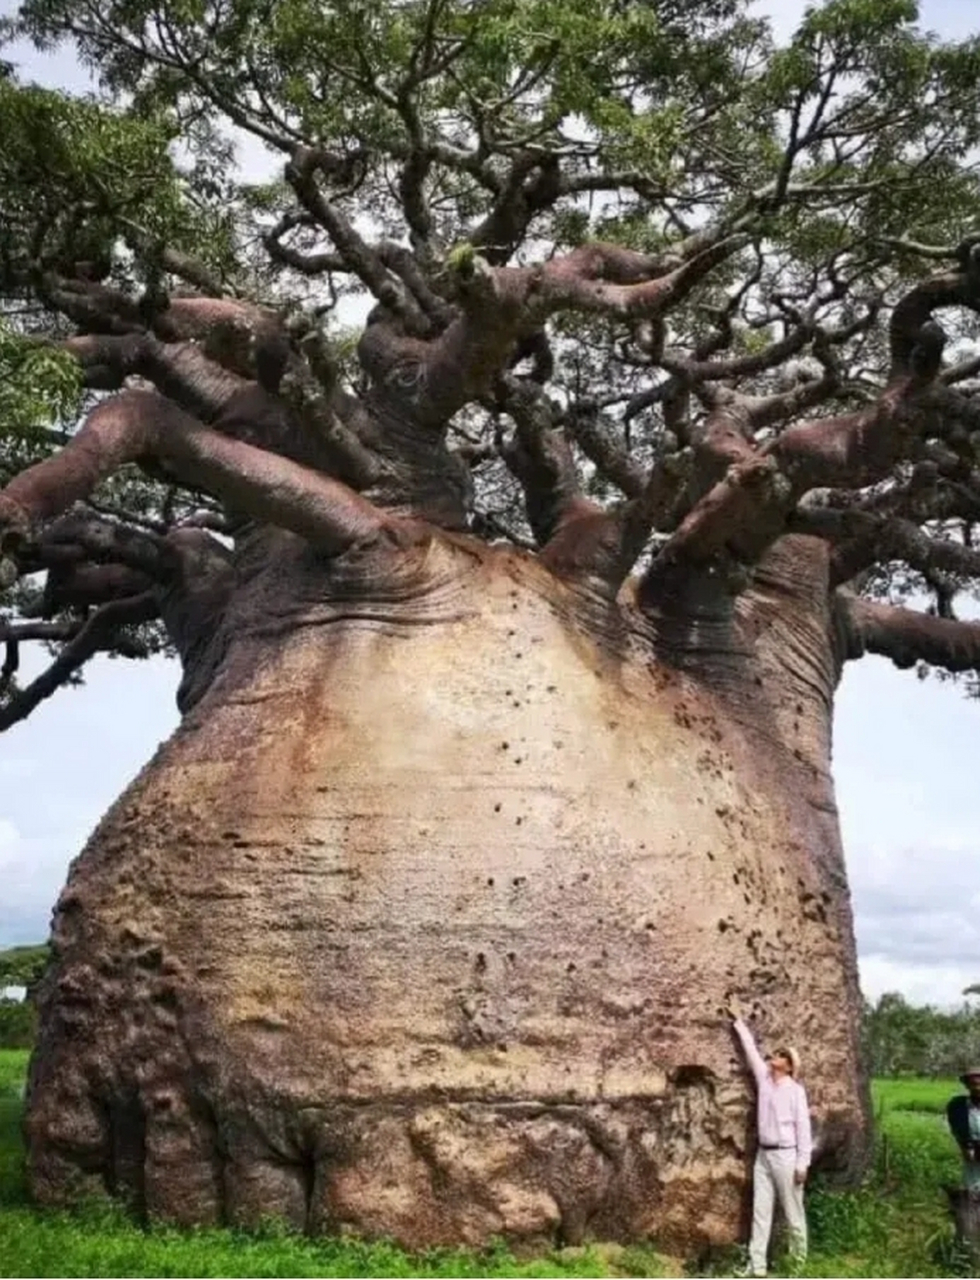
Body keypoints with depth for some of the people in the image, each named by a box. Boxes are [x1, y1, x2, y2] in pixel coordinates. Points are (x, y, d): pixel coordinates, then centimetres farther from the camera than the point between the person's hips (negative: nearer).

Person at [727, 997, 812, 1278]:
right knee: (760, 1212, 4)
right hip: (763, 1155, 6)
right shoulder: (764, 1079, 8)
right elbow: (751, 1049, 15)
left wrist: (802, 1163, -11)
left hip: (786, 1156, -6)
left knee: (793, 1213, 4)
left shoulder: (795, 1089, -7)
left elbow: (803, 1126, -8)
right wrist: (739, 1021, 20)